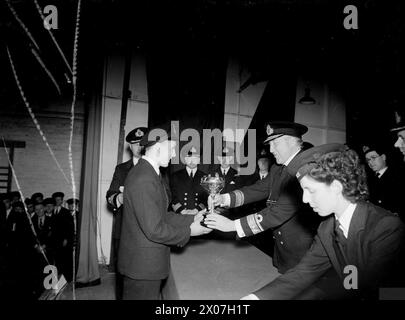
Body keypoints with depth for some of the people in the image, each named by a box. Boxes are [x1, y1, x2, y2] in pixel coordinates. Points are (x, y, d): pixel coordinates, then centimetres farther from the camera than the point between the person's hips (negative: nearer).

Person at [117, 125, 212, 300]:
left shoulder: (148, 173, 7)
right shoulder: (144, 180, -26)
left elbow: (161, 215, 8)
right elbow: (155, 230, -26)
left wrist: (191, 219, 1)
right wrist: (189, 231, -14)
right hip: (143, 264, -9)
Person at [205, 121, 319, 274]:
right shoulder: (277, 169, 6)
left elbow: (282, 211, -29)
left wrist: (233, 224, -28)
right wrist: (224, 198, -14)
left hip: (302, 254, -7)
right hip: (280, 249, 7)